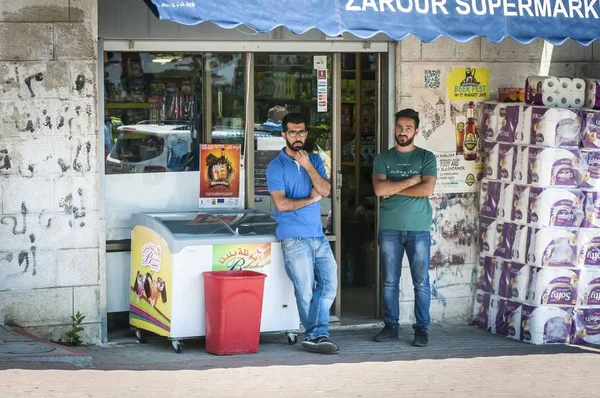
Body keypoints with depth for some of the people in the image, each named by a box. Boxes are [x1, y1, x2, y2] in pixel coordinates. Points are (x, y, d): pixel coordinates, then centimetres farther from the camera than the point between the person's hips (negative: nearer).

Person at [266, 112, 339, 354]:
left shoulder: (315, 161, 12)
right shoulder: (276, 166, -3)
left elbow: (325, 190, -3)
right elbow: (281, 204, -13)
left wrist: (308, 166, -12)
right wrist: (310, 199, -3)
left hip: (318, 235, 5)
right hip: (294, 237, -5)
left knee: (329, 284, 0)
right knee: (306, 291, -1)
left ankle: (316, 335, 4)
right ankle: (317, 334, 9)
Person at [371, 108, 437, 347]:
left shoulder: (426, 158, 1)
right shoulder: (383, 159, 5)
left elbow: (427, 189, -13)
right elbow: (379, 189, -10)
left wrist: (394, 189, -10)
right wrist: (411, 180, -12)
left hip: (419, 229, -1)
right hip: (389, 229, 2)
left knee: (421, 282, 1)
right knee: (390, 282, 7)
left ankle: (421, 328, 8)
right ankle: (391, 326, 15)